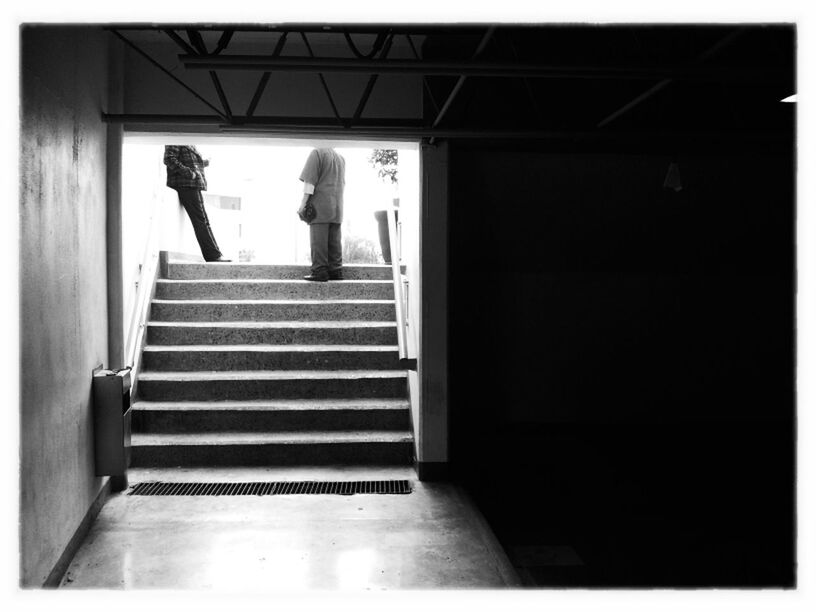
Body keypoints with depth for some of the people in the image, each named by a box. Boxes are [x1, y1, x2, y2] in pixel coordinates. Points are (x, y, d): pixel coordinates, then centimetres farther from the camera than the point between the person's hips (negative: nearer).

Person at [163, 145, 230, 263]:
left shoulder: (190, 146, 22)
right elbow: (169, 159, -16)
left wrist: (203, 163, 19)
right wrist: (189, 173, -19)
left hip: (193, 186, 10)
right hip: (186, 185, -10)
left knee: (203, 221, 7)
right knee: (200, 221, -12)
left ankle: (214, 255, 8)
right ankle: (214, 255, -14)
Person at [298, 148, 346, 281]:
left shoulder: (317, 153, -6)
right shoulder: (341, 158, 18)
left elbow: (310, 181, -13)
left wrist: (303, 203, -13)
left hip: (320, 206, -7)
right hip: (337, 207, 7)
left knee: (318, 240, -6)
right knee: (335, 240, 7)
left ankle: (319, 271, -9)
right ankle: (335, 271, 6)